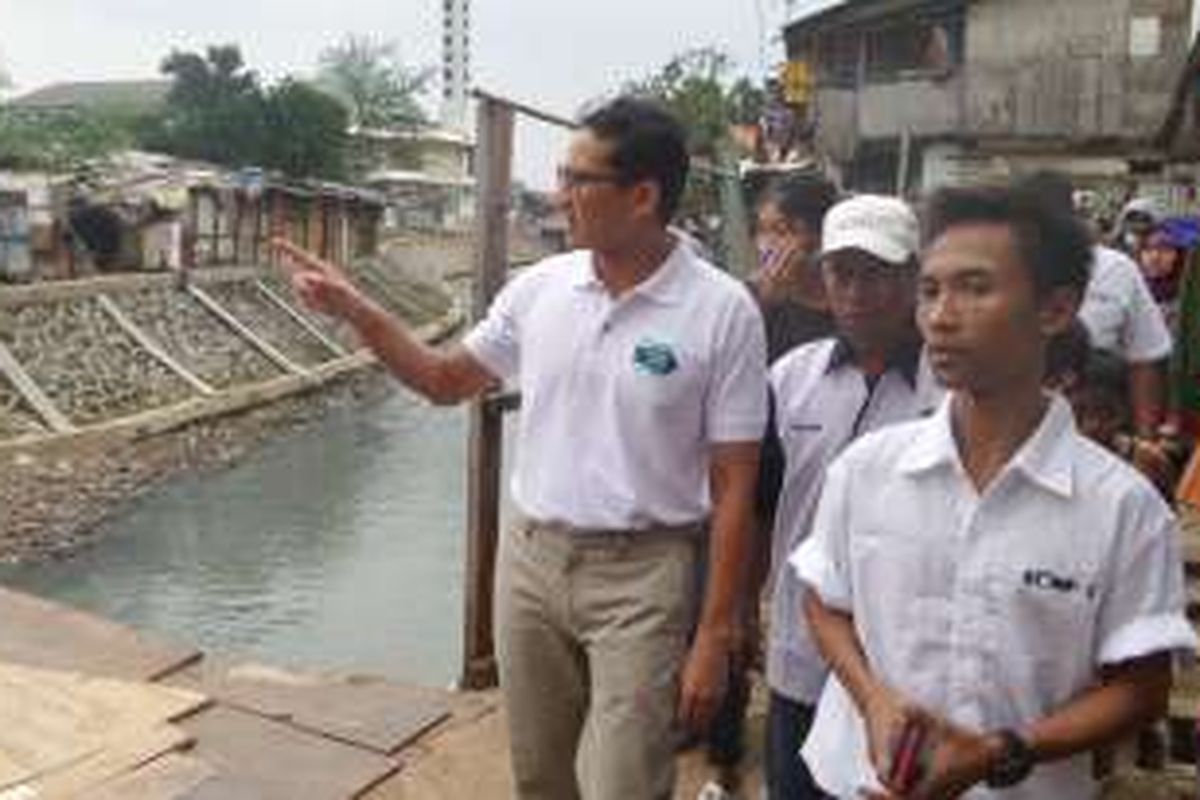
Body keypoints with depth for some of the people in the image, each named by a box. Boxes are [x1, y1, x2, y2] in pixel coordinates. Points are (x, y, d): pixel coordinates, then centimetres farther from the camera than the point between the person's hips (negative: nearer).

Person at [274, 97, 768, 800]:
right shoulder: (539, 287, 0)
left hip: (639, 575, -4)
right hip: (531, 558, 5)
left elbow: (734, 490, -10)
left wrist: (716, 636, -11)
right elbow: (446, 380, 15)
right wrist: (353, 307, 3)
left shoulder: (722, 311, -13)